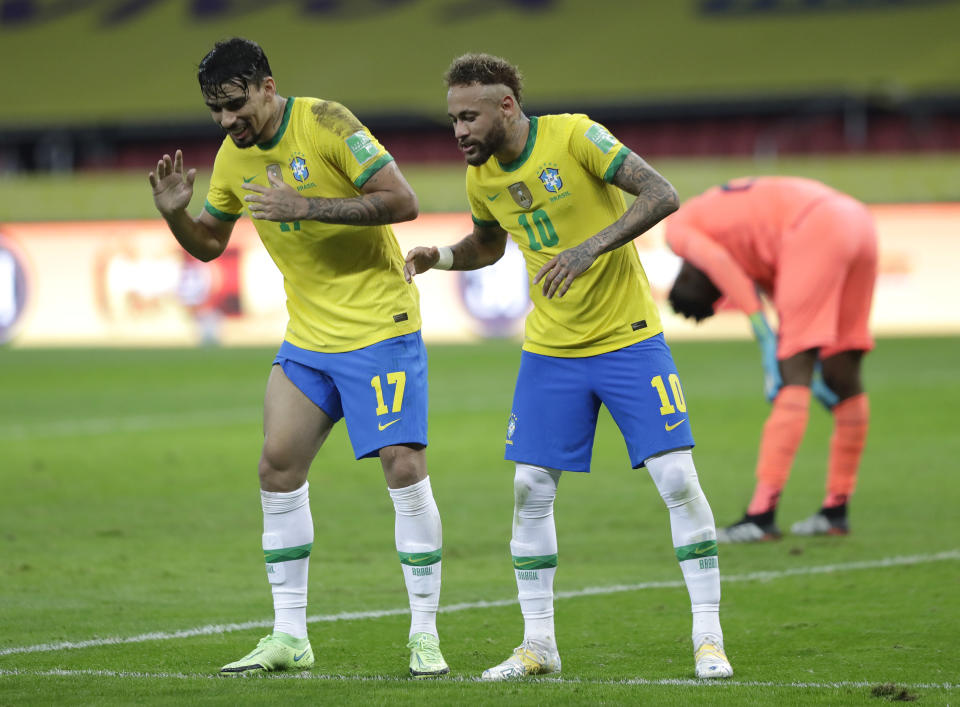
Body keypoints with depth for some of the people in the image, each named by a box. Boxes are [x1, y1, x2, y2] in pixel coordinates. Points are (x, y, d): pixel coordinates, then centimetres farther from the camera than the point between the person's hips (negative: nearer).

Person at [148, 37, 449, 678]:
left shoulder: (325, 123, -15)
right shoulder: (233, 158, 5)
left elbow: (402, 201, -21)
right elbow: (209, 244, 18)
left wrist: (304, 206, -26)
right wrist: (175, 214, -4)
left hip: (380, 329, -7)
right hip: (307, 338, 7)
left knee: (404, 468, -12)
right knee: (278, 467, 0)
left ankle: (425, 636, -4)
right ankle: (289, 638, 8)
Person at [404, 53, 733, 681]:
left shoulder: (576, 137, -17)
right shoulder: (482, 178, 1)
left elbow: (662, 195, -23)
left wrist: (592, 248, -33)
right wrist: (439, 257, 1)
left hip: (629, 339, -5)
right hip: (550, 350, 5)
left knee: (677, 479, -10)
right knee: (530, 489, -1)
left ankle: (709, 639, -1)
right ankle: (538, 645, 10)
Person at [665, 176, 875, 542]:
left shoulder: (677, 226, 13)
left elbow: (722, 266, -6)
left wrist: (766, 339, -6)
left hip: (816, 231, -8)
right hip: (859, 221, 8)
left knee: (792, 374, -9)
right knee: (843, 375, 14)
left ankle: (762, 514, -11)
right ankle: (836, 509, 21)